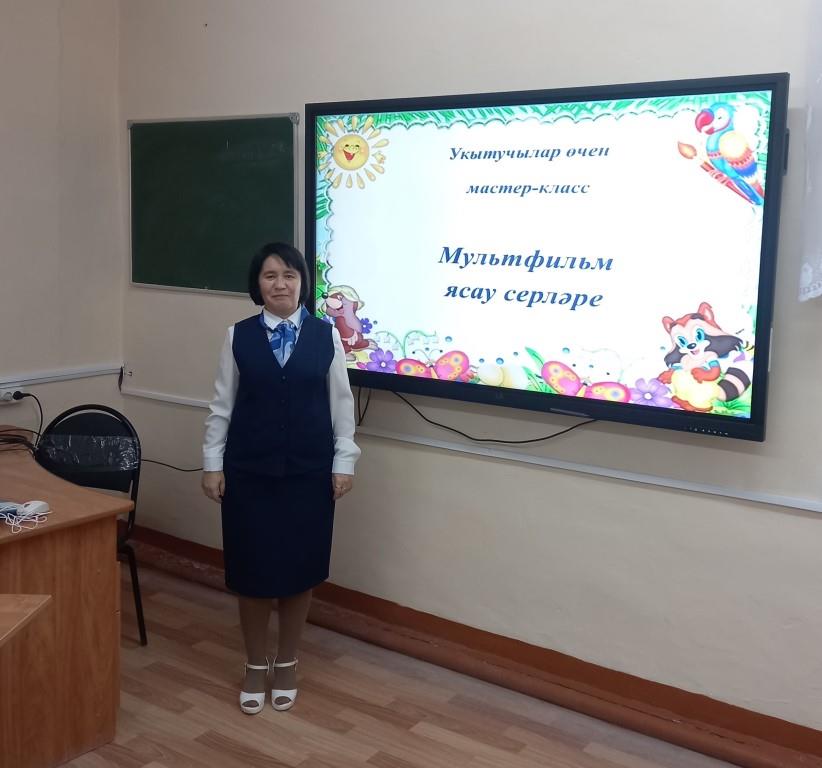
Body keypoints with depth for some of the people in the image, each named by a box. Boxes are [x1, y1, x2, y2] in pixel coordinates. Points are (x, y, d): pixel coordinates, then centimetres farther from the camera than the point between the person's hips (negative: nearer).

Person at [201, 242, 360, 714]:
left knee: (300, 569, 8)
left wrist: (344, 462, -2)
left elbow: (341, 404, 1)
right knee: (252, 570, 7)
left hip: (309, 471, 0)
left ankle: (287, 665, 29)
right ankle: (256, 666, 27)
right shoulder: (239, 337, 0)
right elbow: (222, 405, 3)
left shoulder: (326, 336, -1)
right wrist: (213, 463, 0)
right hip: (249, 470, 0)